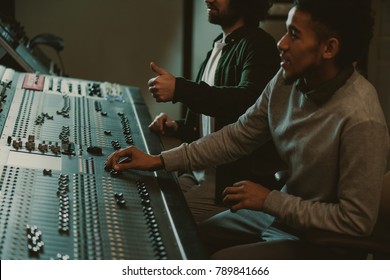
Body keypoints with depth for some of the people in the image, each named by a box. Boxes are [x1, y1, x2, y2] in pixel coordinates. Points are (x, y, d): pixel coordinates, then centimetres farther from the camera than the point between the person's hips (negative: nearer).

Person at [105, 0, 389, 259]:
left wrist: (270, 201, -20)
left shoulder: (361, 120, -30)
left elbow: (357, 221, -25)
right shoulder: (287, 80, -9)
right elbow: (238, 137, 2)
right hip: (280, 212, 7)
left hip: (322, 242, -7)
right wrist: (160, 160, -5)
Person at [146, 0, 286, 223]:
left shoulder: (258, 45, -10)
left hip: (235, 179, -8)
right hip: (201, 171, 8)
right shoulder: (218, 49, 17)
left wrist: (180, 89, -32)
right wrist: (178, 128, 5)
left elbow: (248, 100, -29)